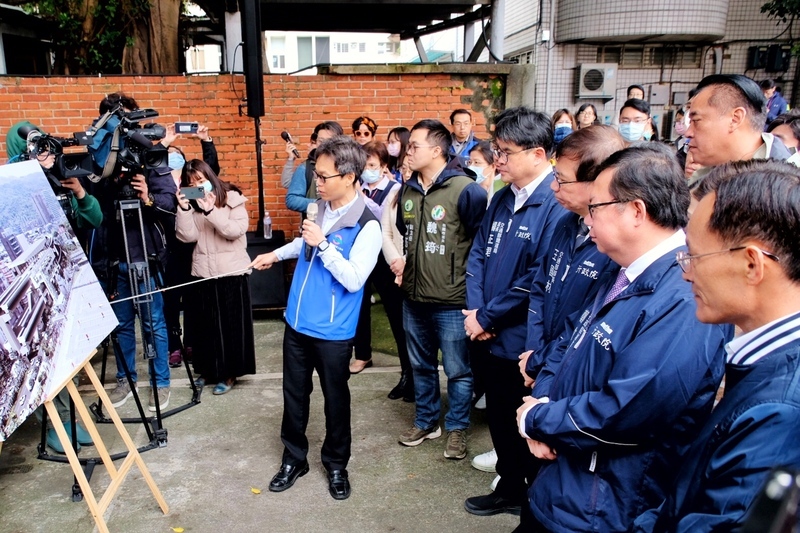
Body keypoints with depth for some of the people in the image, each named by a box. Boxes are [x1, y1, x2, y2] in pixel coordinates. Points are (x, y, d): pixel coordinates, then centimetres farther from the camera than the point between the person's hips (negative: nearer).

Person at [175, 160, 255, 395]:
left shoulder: (232, 198, -4)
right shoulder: (192, 203, 9)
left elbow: (237, 231, -17)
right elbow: (188, 236, -4)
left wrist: (210, 211, -23)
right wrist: (184, 209, -15)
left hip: (232, 272, -4)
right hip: (203, 273, 4)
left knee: (230, 323, 3)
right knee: (206, 324, 10)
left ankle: (229, 373, 15)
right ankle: (208, 369, 26)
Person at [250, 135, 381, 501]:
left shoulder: (367, 225, -20)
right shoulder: (319, 207, 2)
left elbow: (353, 280, -25)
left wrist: (322, 244, -26)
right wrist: (277, 254, 23)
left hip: (332, 331, -6)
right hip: (297, 321, 6)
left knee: (335, 398, 12)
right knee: (294, 393, 17)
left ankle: (336, 464, 33)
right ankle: (294, 457, 36)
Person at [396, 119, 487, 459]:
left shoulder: (466, 190, -15)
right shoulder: (407, 190, 7)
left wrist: (470, 283, -6)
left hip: (452, 301, -6)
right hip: (413, 298, 7)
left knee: (457, 370, 8)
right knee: (421, 365, 20)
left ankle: (457, 428, 28)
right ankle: (426, 421, 38)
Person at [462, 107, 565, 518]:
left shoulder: (558, 203, -19)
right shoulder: (503, 198, 7)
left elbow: (541, 279, -23)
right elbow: (478, 254, 9)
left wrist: (488, 317, -15)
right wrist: (475, 310, -6)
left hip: (527, 342, -7)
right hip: (492, 337, 8)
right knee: (499, 418, 21)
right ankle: (510, 489, 42)